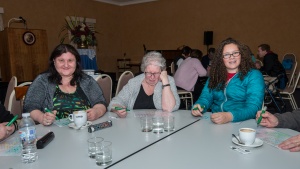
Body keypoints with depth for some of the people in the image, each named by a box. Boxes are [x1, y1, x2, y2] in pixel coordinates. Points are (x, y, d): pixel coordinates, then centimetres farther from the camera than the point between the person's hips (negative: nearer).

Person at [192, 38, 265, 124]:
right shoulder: (215, 75, 11)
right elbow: (206, 97, 10)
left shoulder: (254, 75, -2)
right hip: (215, 123, 3)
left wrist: (229, 116, -31)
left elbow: (253, 107, -14)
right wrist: (198, 106, -14)